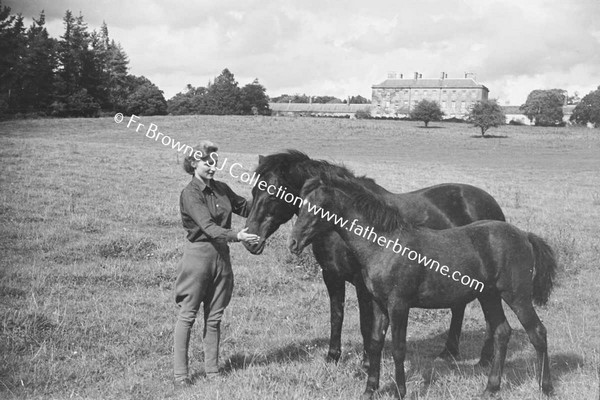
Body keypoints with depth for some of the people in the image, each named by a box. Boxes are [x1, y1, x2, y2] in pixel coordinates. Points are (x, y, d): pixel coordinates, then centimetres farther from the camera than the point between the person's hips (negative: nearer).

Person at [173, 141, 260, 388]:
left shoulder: (222, 189, 8)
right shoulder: (190, 194, -13)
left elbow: (246, 207, 16)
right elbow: (209, 227, -24)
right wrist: (237, 236, -36)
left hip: (221, 256, 6)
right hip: (199, 254, -6)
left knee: (214, 317, 12)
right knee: (187, 316, 2)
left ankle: (212, 371, 21)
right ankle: (180, 375, 8)